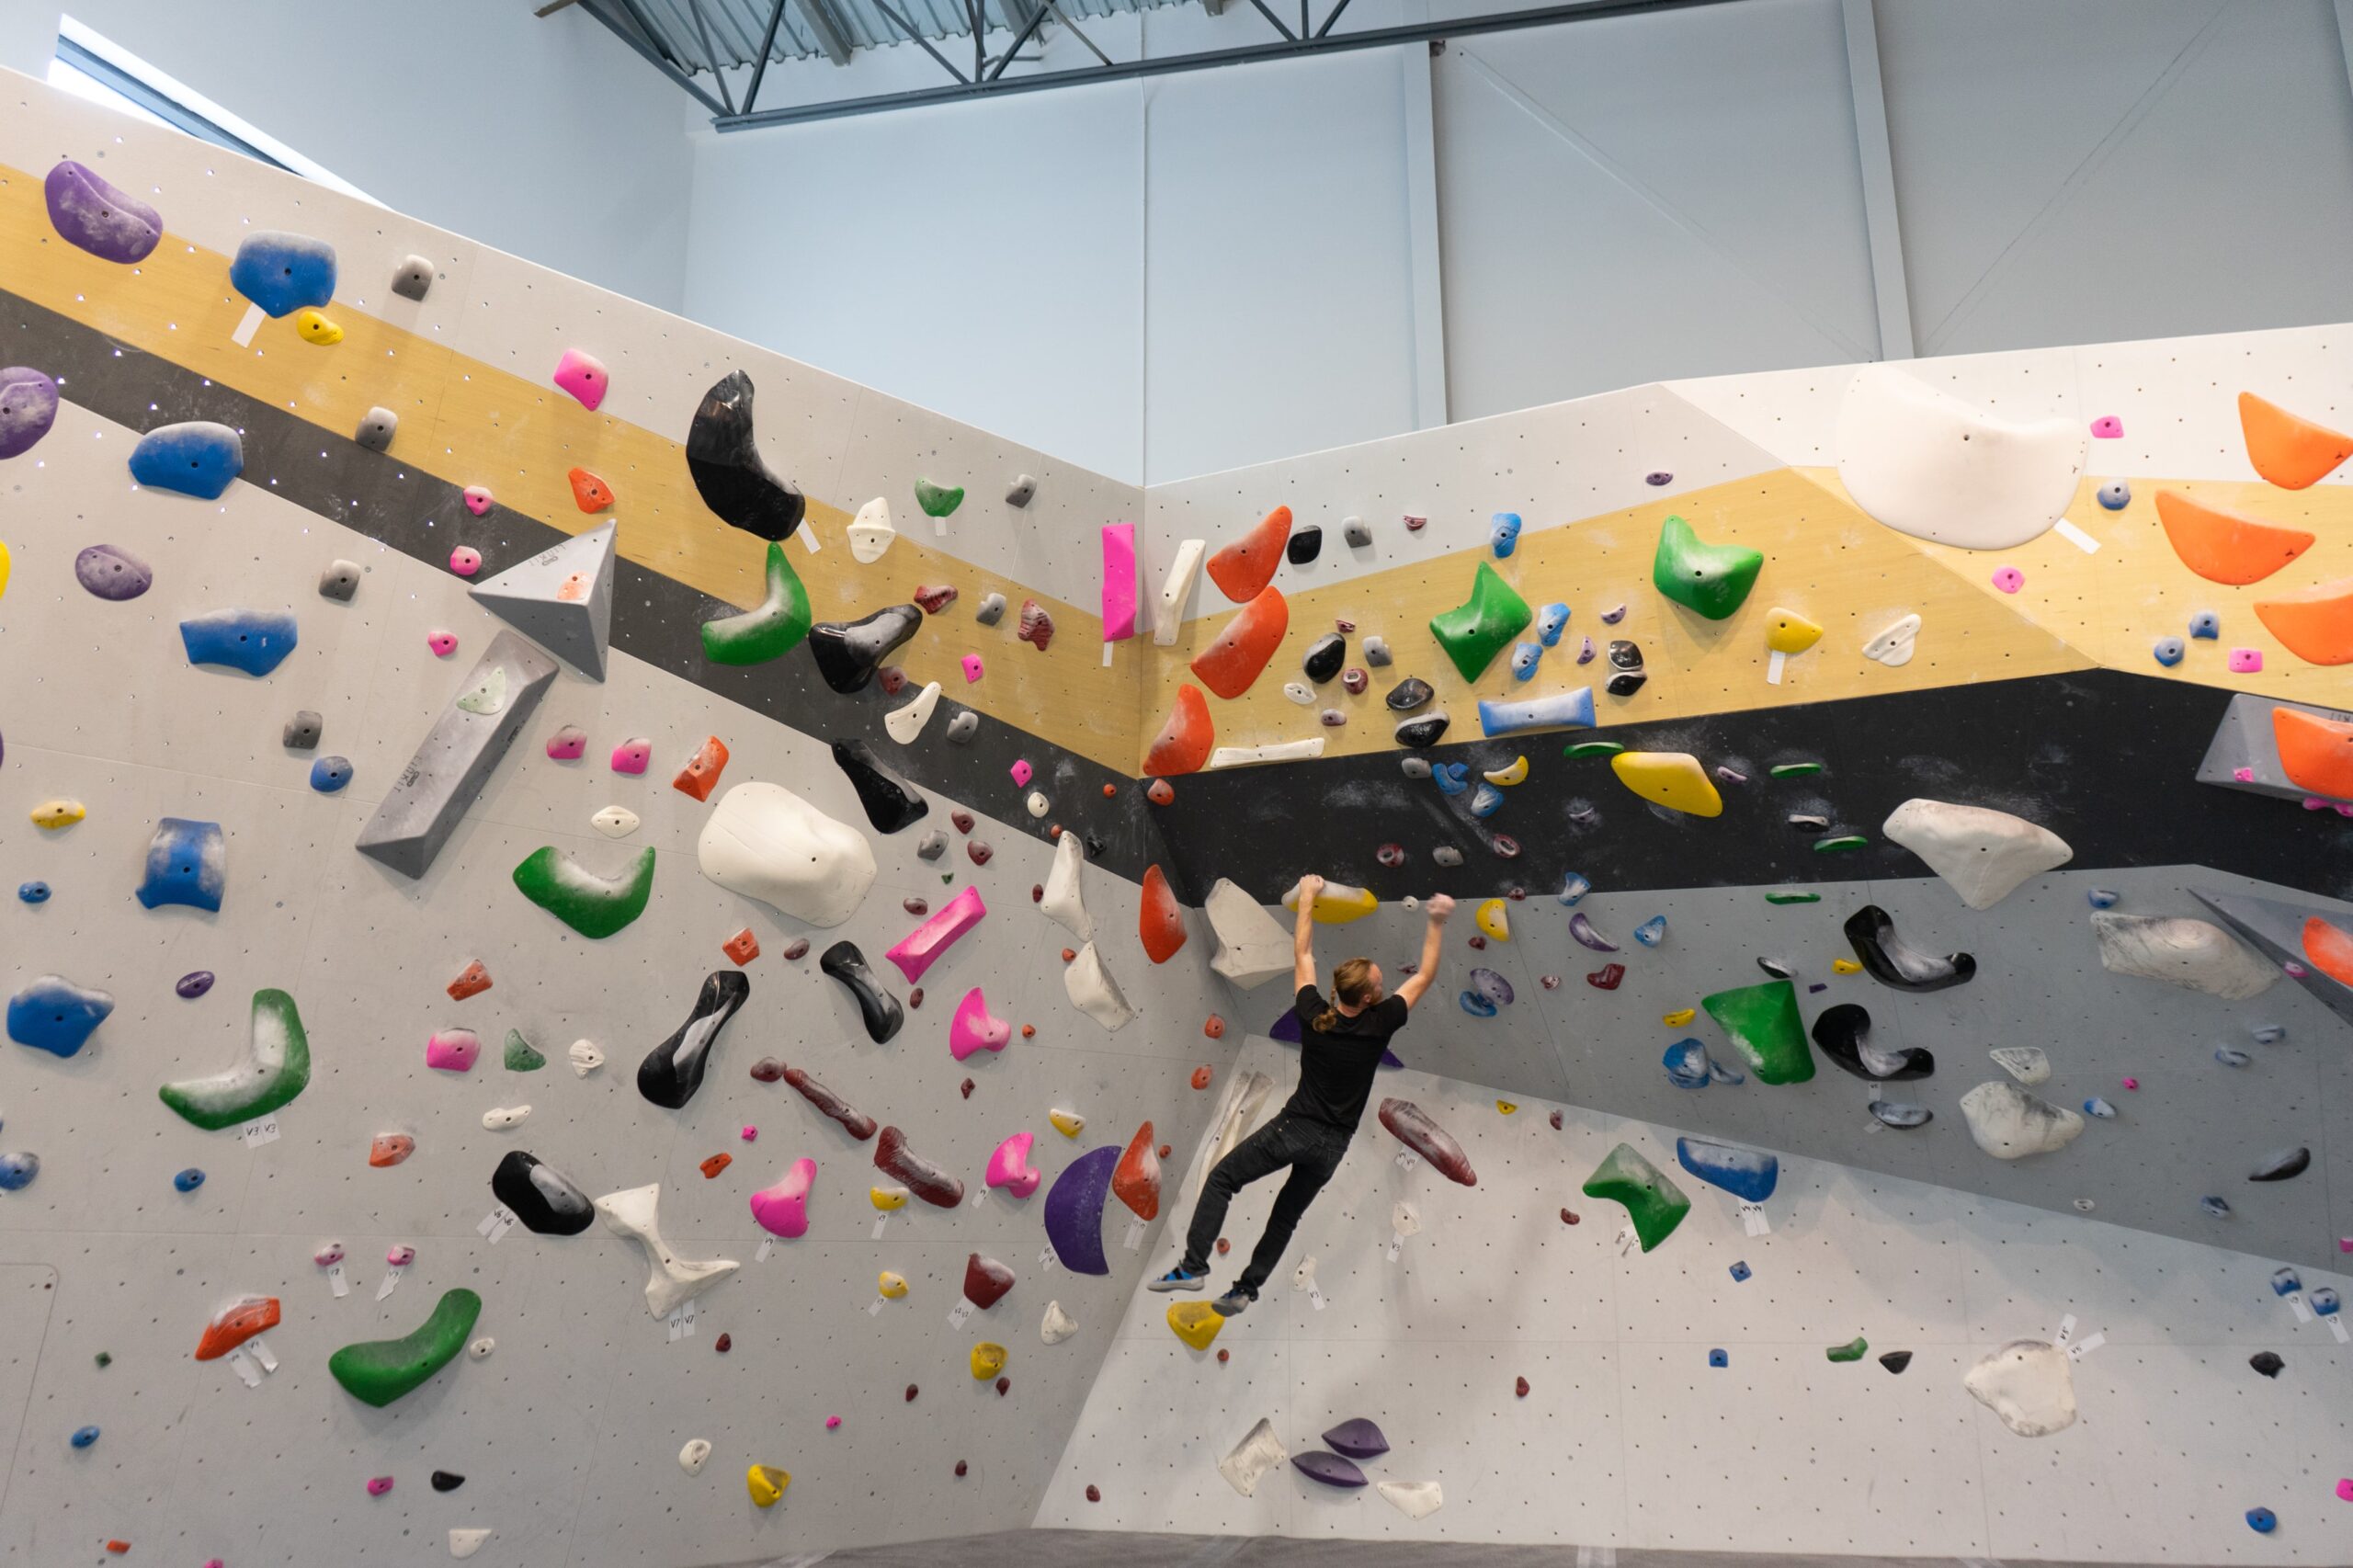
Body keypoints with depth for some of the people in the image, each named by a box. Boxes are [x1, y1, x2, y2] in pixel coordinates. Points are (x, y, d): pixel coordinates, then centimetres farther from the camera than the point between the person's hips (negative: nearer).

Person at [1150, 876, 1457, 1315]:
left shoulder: (1313, 1015, -10)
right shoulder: (1378, 1024, -13)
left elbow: (1302, 955, 4)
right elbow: (1424, 976, -2)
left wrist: (1307, 898, 13)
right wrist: (1437, 922, -1)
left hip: (1294, 1129, -1)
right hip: (1332, 1146, 1)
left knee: (1221, 1180, 9)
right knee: (1286, 1217, 18)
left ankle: (1194, 1266, -2)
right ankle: (1245, 1289, 16)